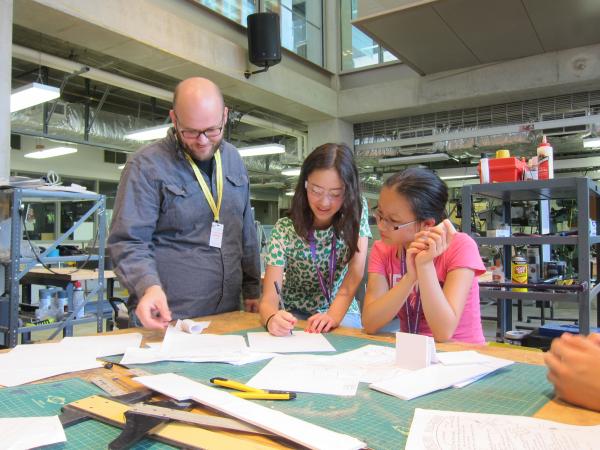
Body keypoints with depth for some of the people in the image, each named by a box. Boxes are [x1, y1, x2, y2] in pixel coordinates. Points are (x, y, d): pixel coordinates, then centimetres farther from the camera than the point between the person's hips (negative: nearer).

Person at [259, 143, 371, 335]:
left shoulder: (358, 211, -11)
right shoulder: (285, 230, -17)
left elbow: (355, 273, -17)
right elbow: (269, 299, -21)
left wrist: (333, 316, -33)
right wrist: (272, 318, -45)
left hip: (342, 310, 2)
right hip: (294, 314, -2)